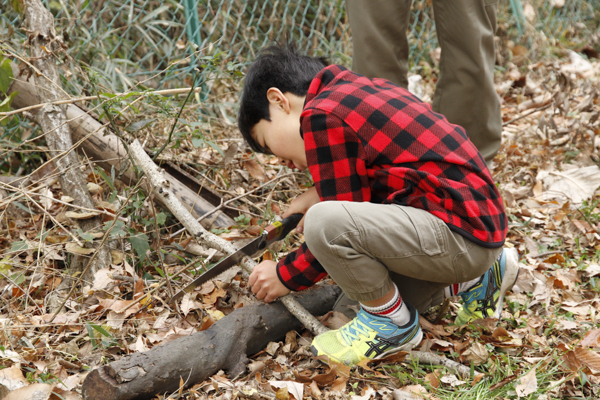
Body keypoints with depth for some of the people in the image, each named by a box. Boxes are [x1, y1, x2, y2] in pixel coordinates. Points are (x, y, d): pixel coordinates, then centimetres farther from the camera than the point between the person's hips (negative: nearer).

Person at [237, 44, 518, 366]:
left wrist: (285, 276, 2)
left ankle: (392, 322, -4)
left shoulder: (322, 116, -11)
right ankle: (476, 279, 23)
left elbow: (342, 228, -10)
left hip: (458, 236, -11)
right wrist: (319, 195, 21)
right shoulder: (361, 89, 17)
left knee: (323, 224, -26)